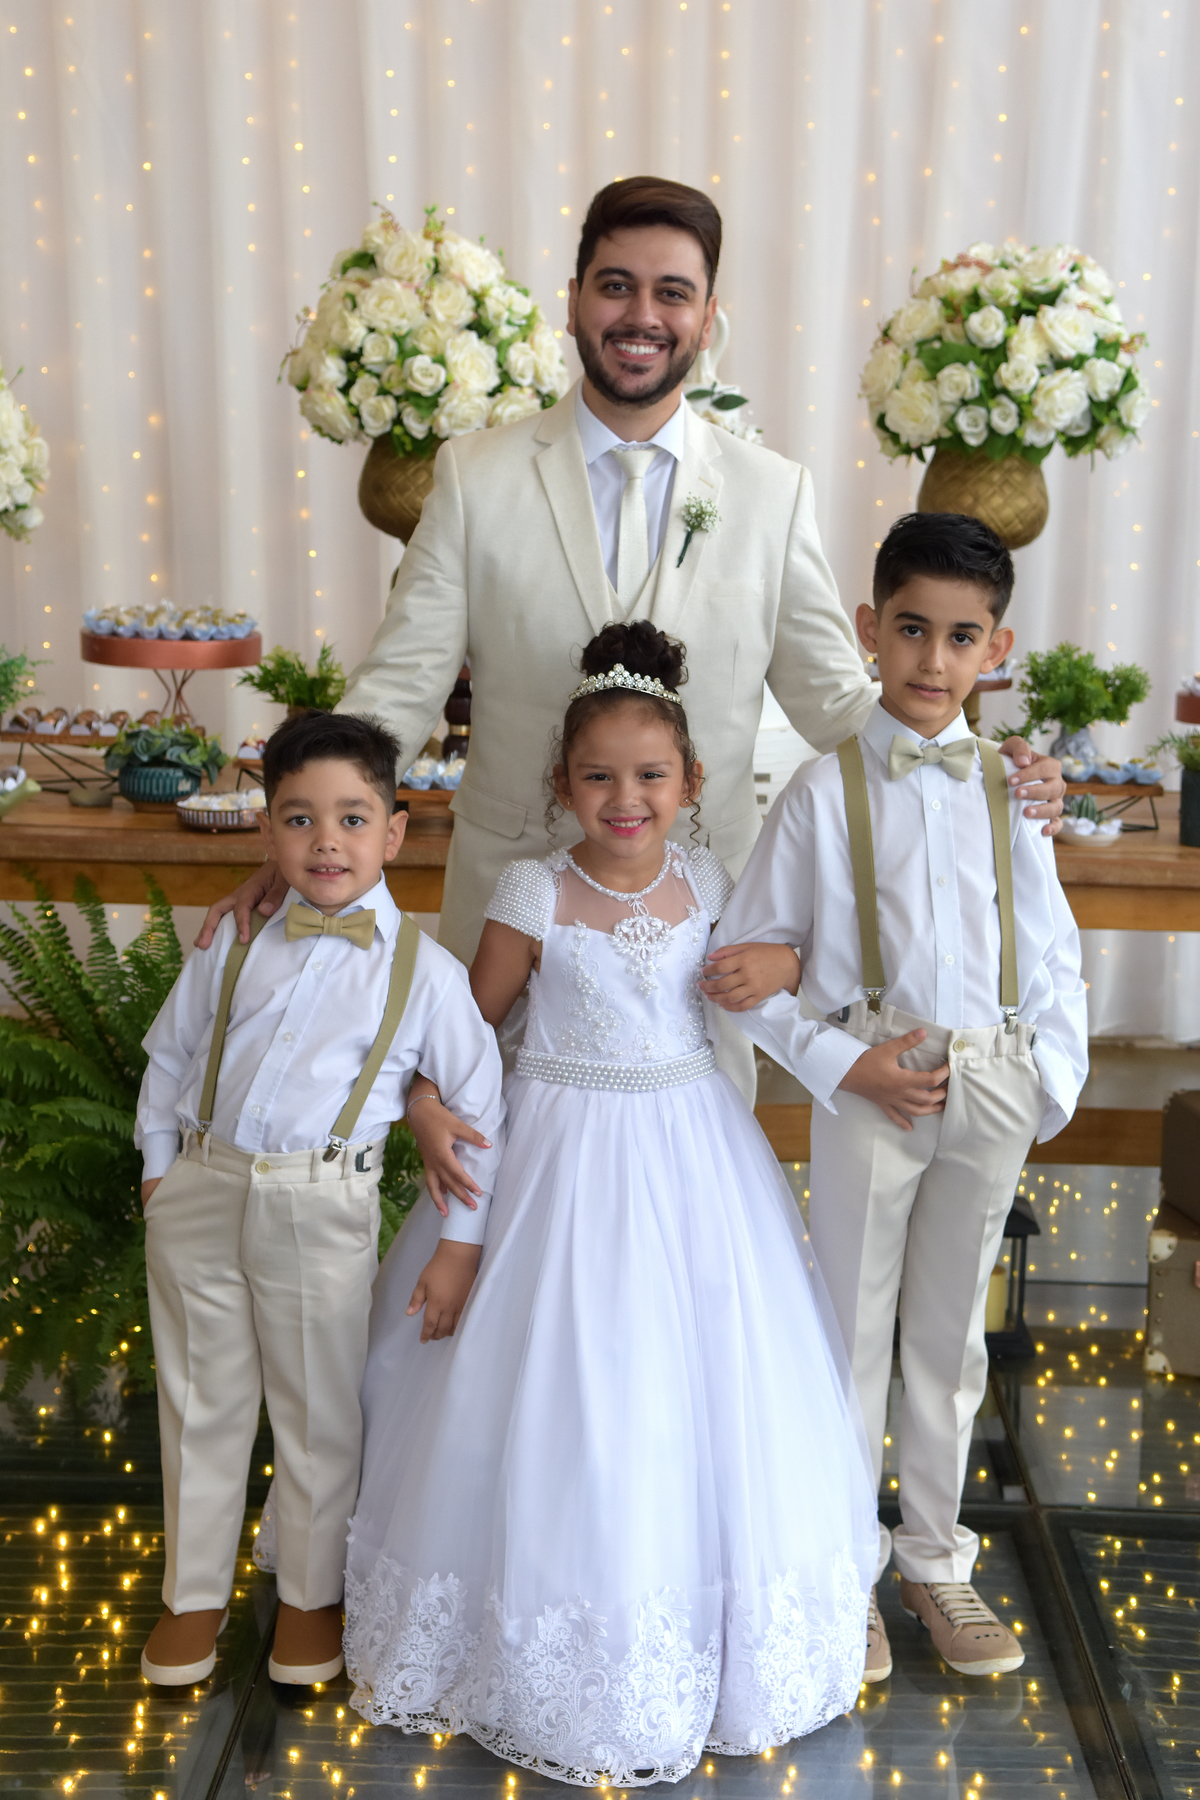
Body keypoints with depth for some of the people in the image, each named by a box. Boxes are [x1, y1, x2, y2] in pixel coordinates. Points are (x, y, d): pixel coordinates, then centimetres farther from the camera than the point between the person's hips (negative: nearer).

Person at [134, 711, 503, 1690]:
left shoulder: (423, 969, -4)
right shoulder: (234, 942, 4)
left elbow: (479, 1108, 0)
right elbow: (171, 1052, 15)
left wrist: (457, 1244, -1)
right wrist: (159, 1166, 10)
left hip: (321, 1210, -2)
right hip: (200, 1194, 3)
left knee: (319, 1412, 11)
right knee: (201, 1402, 15)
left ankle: (311, 1595, 33)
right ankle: (195, 1594, 34)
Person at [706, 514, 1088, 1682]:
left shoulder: (1008, 787, 2)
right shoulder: (826, 790, -6)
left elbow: (1049, 951, 7)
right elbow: (746, 957, -5)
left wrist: (1053, 1077, -2)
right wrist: (842, 1063, -13)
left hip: (992, 1089, 3)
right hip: (870, 1086, -2)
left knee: (950, 1331, 16)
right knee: (853, 1330, 10)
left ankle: (936, 1562, 33)